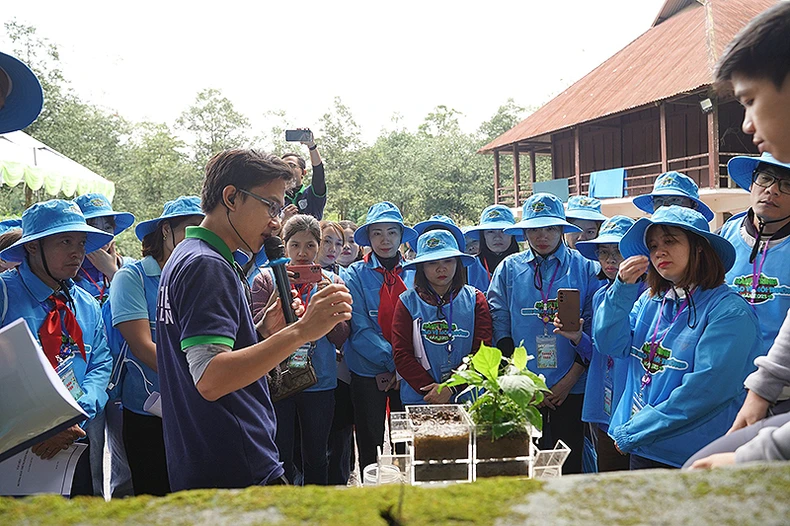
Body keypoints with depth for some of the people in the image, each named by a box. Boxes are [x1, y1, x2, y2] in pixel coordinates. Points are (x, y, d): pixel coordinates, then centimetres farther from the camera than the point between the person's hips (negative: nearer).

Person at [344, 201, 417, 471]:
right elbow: (361, 328, -9)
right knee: (369, 446, 8)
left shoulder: (415, 274, 5)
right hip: (368, 373, -1)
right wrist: (392, 361, -16)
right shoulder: (355, 274, -1)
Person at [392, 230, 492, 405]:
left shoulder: (474, 299, 2)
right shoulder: (407, 301, 0)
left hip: (466, 399, 0)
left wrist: (451, 387, -16)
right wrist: (431, 389, -14)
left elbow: (482, 350, -5)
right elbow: (401, 354, -4)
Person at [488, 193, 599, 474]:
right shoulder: (509, 268, 5)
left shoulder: (585, 268, 3)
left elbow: (593, 328, -1)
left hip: (570, 388, 0)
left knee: (569, 466, 8)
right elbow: (500, 327, 0)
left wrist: (570, 379, -8)